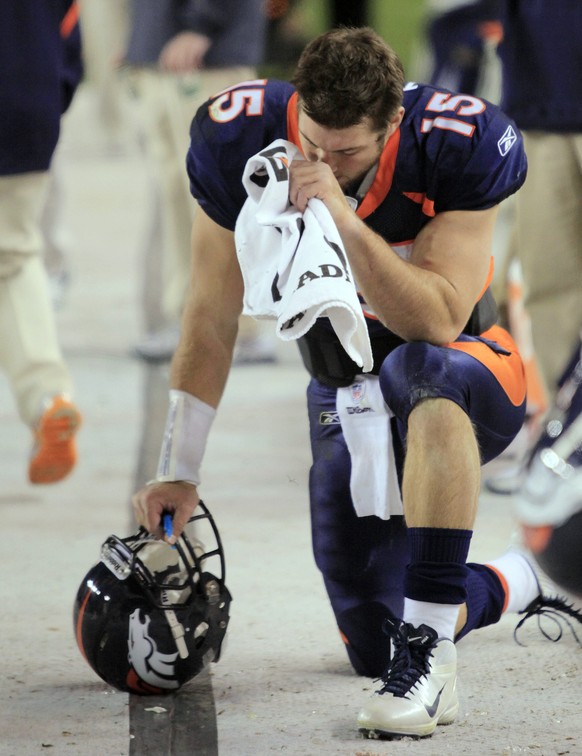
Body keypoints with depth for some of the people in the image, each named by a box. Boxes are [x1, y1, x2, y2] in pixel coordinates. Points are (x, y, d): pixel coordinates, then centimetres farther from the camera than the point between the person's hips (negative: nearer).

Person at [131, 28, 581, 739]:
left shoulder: (457, 146, -27)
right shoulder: (244, 142, -19)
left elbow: (435, 323, -34)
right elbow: (211, 321, -9)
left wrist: (345, 219, -44)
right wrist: (178, 473, -7)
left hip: (465, 371, -4)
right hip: (346, 402, 4)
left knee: (425, 375, -43)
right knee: (371, 647, 2)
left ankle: (428, 661, -38)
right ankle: (512, 586, 34)